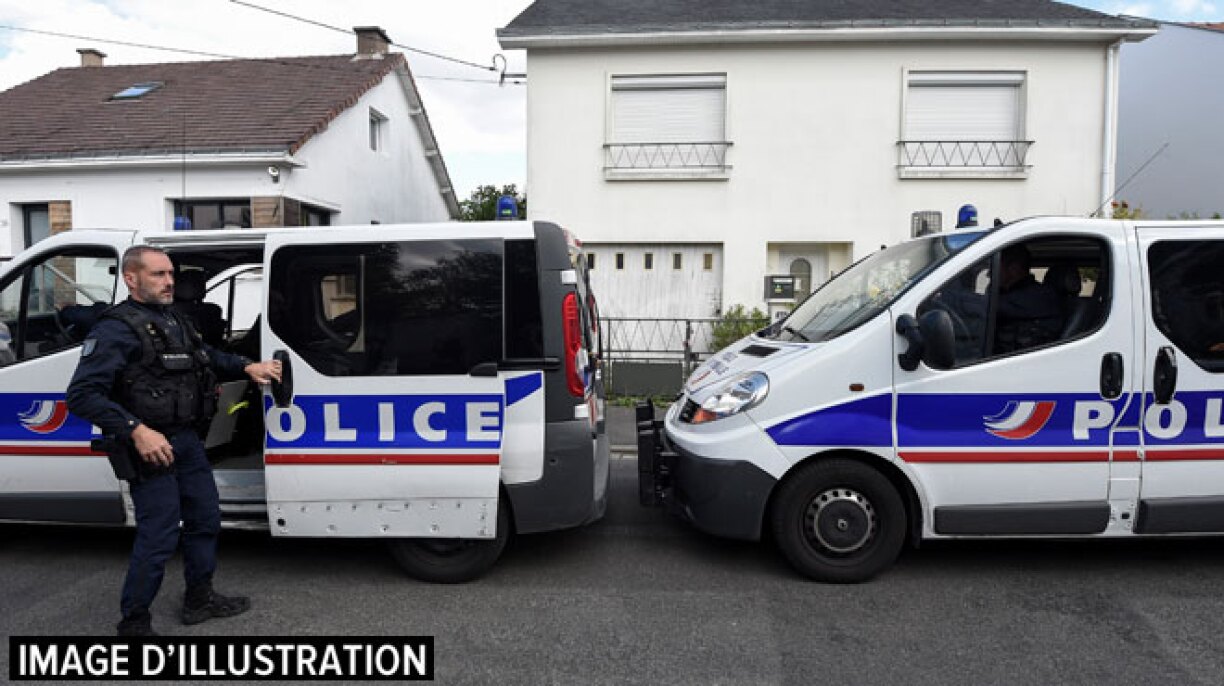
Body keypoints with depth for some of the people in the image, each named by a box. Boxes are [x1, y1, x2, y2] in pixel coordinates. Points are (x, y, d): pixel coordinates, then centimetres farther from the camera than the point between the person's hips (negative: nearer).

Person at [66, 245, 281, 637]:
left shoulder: (175, 322, 13)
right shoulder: (117, 329, -14)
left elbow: (209, 357, 29)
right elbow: (82, 394, -20)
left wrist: (247, 367, 12)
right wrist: (136, 431, -28)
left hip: (187, 442, 9)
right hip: (150, 447, -9)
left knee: (204, 519, 17)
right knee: (159, 537, -5)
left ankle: (200, 599, 34)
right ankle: (134, 623, 14)